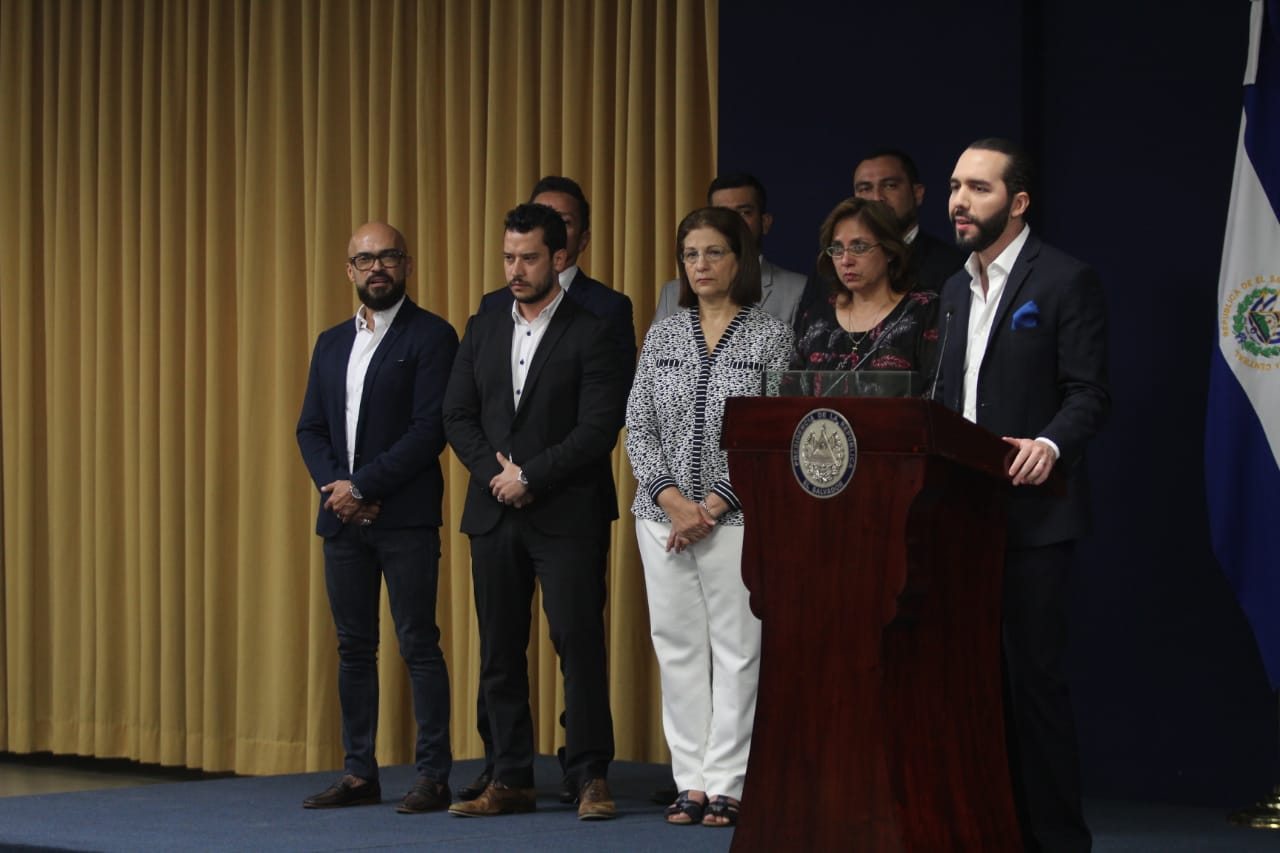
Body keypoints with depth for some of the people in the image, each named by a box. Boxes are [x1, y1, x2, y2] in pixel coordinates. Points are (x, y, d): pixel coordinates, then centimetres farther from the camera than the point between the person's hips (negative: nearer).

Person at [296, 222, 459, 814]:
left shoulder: (430, 337, -3)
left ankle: (433, 776, -2)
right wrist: (336, 487, -4)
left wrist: (363, 486, -14)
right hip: (342, 518, 6)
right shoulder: (331, 344, 17)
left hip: (405, 518, -6)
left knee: (418, 645, -5)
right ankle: (359, 773, 13)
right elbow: (310, 429, 14)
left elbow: (430, 428, -12)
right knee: (354, 647, 8)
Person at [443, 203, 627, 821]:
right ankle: (510, 780, 11)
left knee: (579, 644, -7)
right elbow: (457, 416, 10)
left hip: (566, 515, -5)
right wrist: (494, 472, -6)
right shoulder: (483, 330, 14)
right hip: (494, 514, 5)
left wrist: (529, 477, -13)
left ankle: (591, 777, -2)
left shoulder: (590, 335, -2)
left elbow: (599, 428, -10)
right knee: (499, 651, 6)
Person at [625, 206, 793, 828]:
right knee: (677, 646, 5)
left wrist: (713, 507, -12)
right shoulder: (662, 336, 9)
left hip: (738, 515, -4)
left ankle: (728, 785, 1)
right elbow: (639, 427, 6)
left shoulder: (770, 336, -1)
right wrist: (674, 501, -8)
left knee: (738, 647, -3)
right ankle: (692, 782, 11)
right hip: (665, 515, 4)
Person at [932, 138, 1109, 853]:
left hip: (1032, 512, -7)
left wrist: (1049, 445, -28)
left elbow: (1089, 394, -11)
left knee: (1034, 674, -6)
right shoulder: (957, 290, 18)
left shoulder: (1067, 281, -5)